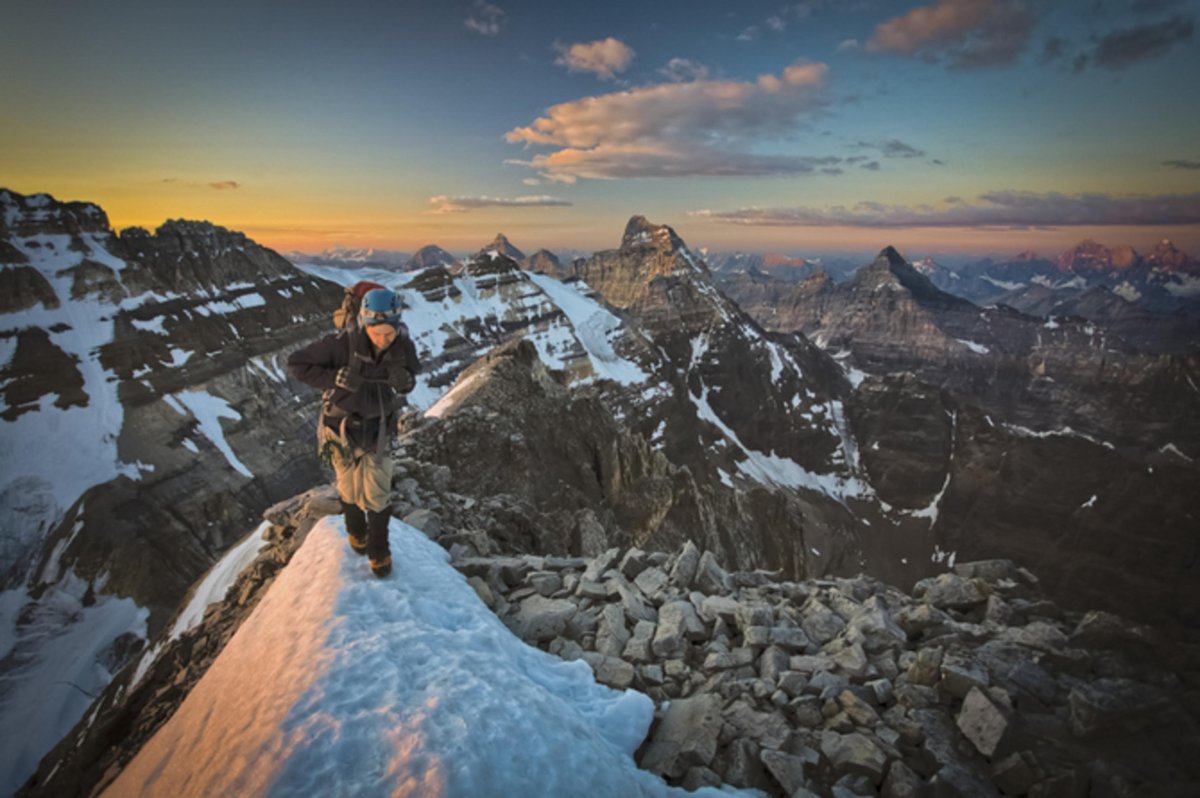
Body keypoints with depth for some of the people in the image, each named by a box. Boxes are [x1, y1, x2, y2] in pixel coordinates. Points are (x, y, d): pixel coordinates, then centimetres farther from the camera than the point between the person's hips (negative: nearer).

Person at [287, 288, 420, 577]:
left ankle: (379, 549, 30)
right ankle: (357, 530, 49)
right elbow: (296, 363, -20)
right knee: (350, 488, 16)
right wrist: (337, 378, -35)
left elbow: (409, 382, -3)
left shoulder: (404, 345, -21)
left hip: (377, 428, 2)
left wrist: (404, 381, -29)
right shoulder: (343, 344, -31)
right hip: (342, 426, -1)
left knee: (377, 493, 4)